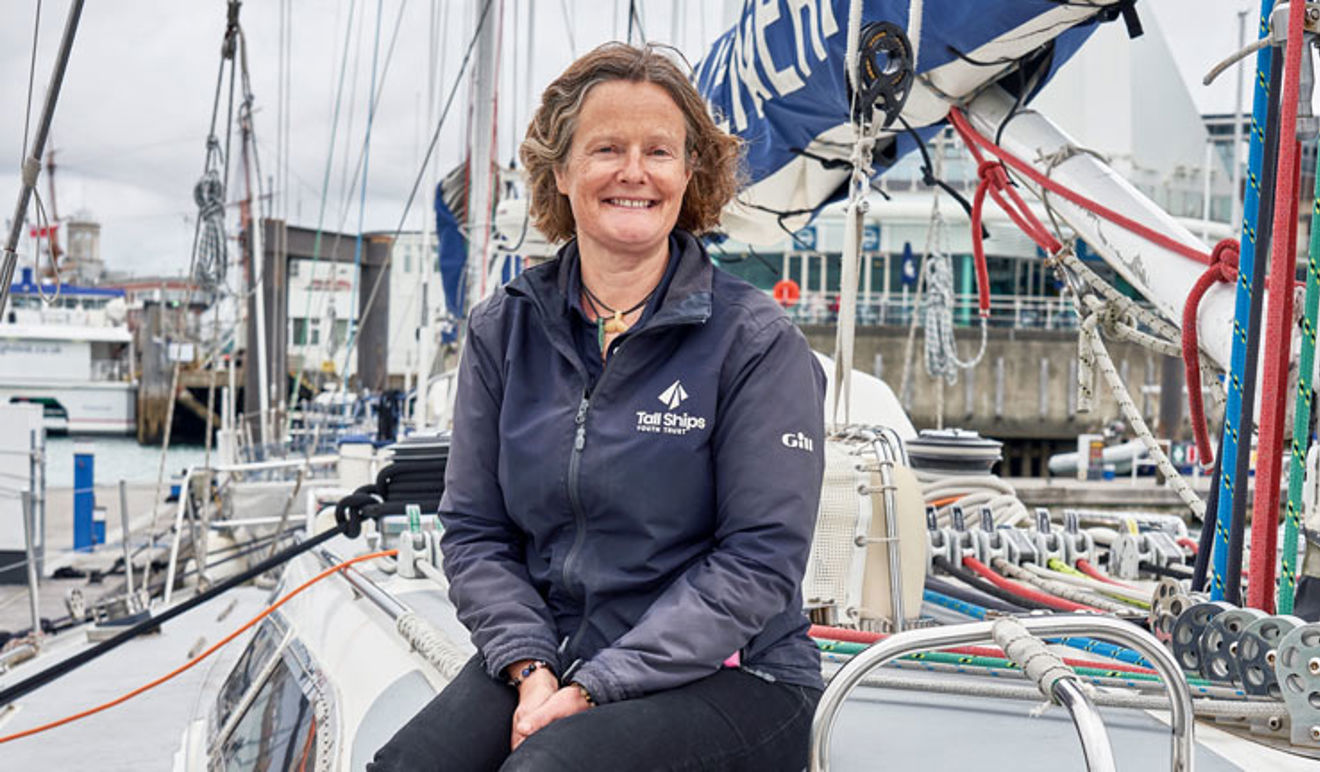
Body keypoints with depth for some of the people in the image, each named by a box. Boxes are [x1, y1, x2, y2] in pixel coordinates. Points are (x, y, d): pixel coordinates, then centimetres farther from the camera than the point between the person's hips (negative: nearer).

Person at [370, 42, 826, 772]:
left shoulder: (757, 342, -6)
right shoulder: (503, 329, 7)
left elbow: (759, 560, -11)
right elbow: (474, 531, 8)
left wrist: (595, 691, -16)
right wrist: (532, 671, -9)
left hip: (724, 678, -3)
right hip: (544, 661, 4)